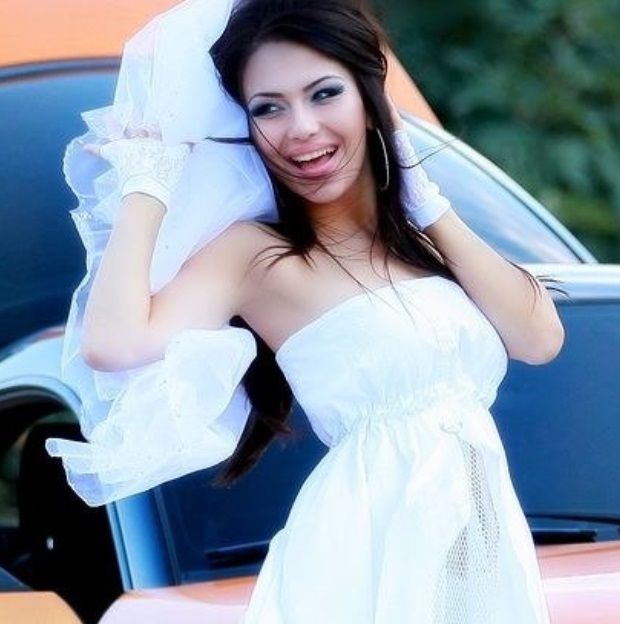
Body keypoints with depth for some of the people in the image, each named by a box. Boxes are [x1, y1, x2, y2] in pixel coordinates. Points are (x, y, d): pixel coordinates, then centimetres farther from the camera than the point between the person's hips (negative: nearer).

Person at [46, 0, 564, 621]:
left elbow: (541, 338, -3)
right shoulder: (255, 253, -6)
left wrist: (430, 204, -1)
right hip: (374, 547, -5)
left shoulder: (420, 234, 10)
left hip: (489, 540, 5)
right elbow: (113, 346, -22)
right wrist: (146, 188, -11)